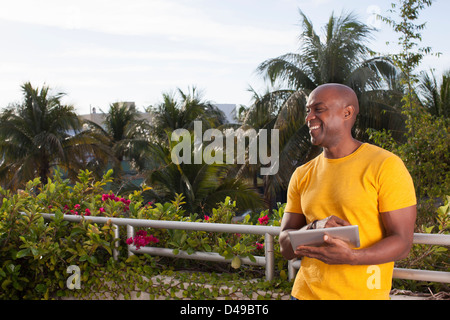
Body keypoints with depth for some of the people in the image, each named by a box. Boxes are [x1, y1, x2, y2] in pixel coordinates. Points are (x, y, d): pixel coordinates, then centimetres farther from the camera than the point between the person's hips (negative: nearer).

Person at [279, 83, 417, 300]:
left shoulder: (386, 166, -8)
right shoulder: (302, 176, 6)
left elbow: (402, 243, -10)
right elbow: (286, 248, 5)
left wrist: (351, 257, -26)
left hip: (361, 293, -4)